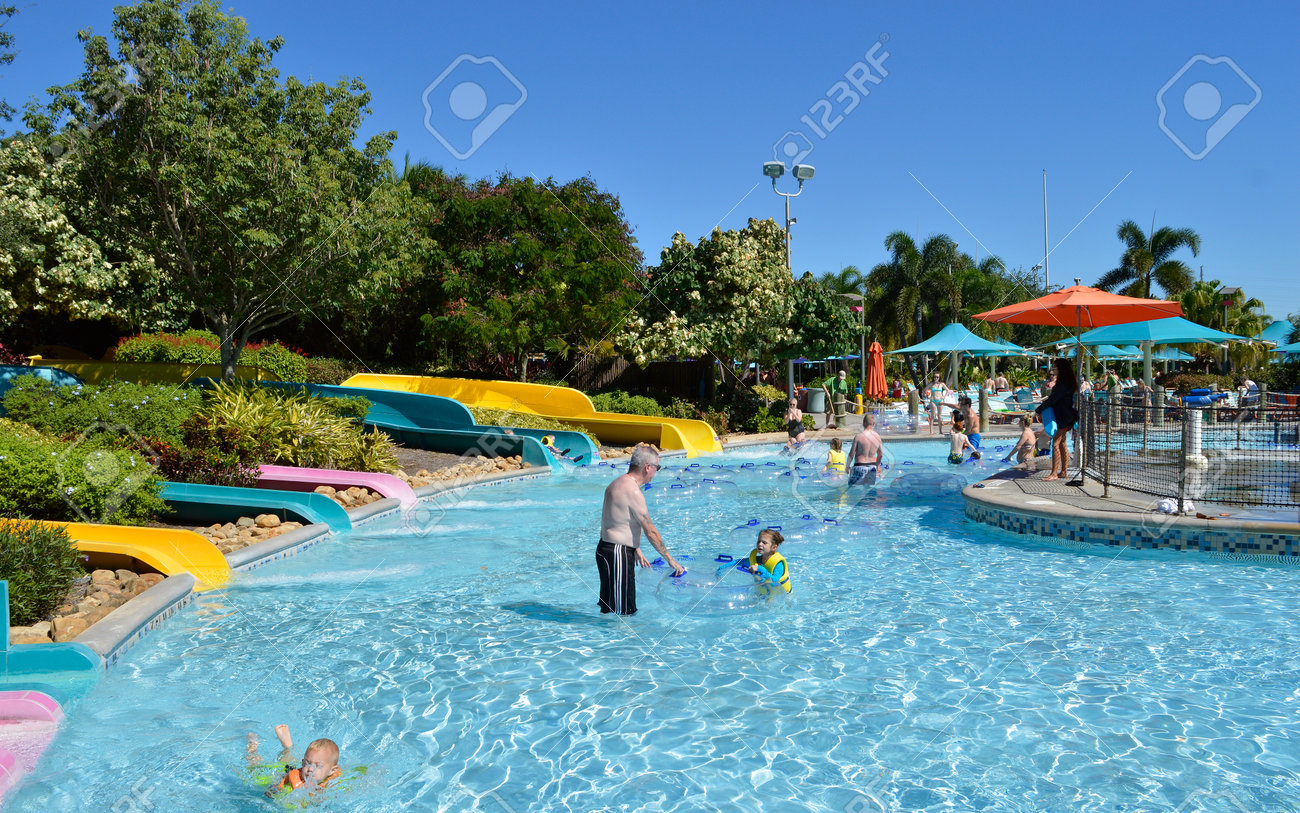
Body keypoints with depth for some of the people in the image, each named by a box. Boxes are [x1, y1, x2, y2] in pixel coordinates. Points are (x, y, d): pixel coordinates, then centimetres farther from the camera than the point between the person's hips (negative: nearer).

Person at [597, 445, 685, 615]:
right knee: (625, 614, -6)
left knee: (607, 608, 20)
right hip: (617, 555, -11)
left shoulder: (619, 483, 12)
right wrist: (670, 559, -7)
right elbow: (650, 531, -16)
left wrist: (636, 549, 28)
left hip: (606, 549, 11)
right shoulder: (633, 491, -20)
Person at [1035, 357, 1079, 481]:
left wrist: (1038, 410, -12)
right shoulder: (1069, 383, 13)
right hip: (1064, 417, 10)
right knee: (1062, 444, 14)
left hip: (1062, 417, -10)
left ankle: (1054, 473, -13)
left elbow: (1052, 400, -19)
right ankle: (1063, 471, 19)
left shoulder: (1062, 384, -18)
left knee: (1056, 444, -11)